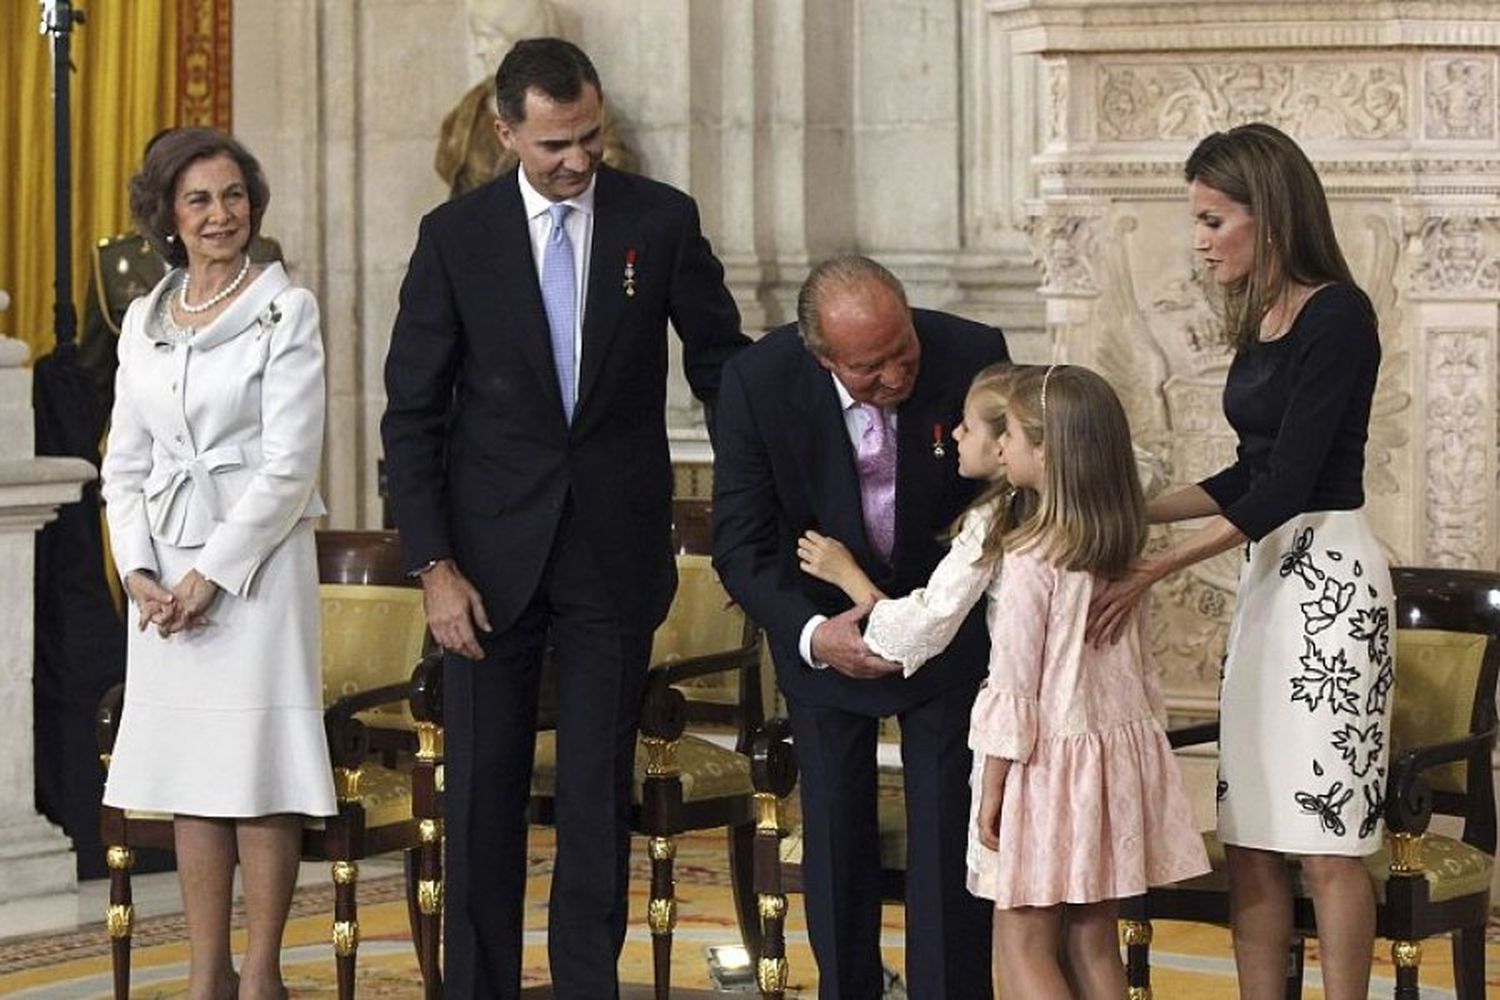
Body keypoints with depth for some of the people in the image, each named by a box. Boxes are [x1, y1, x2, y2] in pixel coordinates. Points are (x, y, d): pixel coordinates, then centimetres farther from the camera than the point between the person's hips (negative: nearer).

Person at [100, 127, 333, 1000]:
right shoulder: (144, 321, 12)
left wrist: (210, 576, -13)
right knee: (188, 770, 6)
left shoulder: (286, 311, -4)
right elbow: (127, 462, 14)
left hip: (256, 562, -5)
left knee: (259, 766, -4)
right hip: (165, 575, 5)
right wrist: (140, 571, -1)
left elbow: (290, 464, -10)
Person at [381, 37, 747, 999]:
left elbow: (724, 367, 7)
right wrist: (435, 566, -7)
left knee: (600, 791, 4)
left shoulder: (661, 220, -1)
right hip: (494, 552, 0)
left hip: (616, 550, 0)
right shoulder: (457, 236, -3)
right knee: (484, 790, 5)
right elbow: (413, 414, 0)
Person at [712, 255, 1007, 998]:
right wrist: (810, 632, -32)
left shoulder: (971, 356, -23)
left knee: (949, 836, -4)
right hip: (825, 628, 1)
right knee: (836, 836, 9)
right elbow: (742, 544, -17)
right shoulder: (758, 383, -23)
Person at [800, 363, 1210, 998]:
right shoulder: (1119, 550, 5)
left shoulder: (1030, 559, -18)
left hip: (1051, 761, -7)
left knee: (1021, 946, 1)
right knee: (1092, 945, 12)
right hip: (1121, 752, 7)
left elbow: (1015, 690, -16)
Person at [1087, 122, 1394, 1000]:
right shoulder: (1263, 323, 13)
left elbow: (1287, 485, -19)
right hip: (1268, 575, 9)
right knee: (1250, 842, 6)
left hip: (1328, 579, -9)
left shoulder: (1335, 317, -14)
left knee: (1325, 839, -6)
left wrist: (1152, 571, -21)